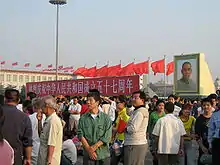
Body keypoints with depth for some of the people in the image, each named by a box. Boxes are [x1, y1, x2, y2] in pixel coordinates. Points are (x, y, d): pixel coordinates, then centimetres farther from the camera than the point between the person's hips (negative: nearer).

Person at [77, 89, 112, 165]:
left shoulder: (106, 118, -1)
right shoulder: (83, 118, 4)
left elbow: (107, 137, -7)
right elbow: (80, 135, -1)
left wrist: (94, 147, -15)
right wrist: (89, 150, -11)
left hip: (103, 155, -1)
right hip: (88, 155, 1)